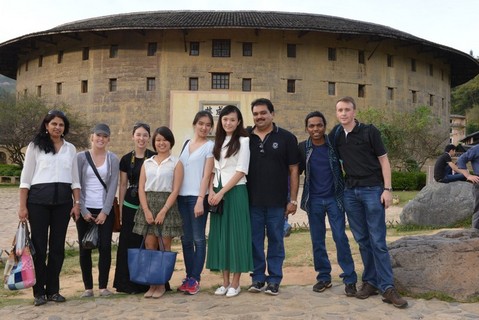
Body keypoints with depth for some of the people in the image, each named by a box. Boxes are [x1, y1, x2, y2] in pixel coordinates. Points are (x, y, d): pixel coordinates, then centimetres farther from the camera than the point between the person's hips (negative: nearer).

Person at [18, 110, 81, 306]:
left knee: (57, 246, 7)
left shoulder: (70, 149, 12)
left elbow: (75, 179, 13)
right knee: (39, 245, 0)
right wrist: (22, 206, -6)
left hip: (63, 200, 3)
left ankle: (53, 290, 17)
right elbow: (25, 178, 0)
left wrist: (77, 203, 3)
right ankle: (39, 292, 11)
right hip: (38, 199, -3)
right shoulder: (35, 146, 3)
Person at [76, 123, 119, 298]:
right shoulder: (81, 157, 2)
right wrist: (83, 211, -7)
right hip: (85, 210, 0)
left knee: (105, 247, -2)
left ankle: (103, 286, 9)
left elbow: (113, 187, -1)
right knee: (85, 249, 3)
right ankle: (88, 287, 12)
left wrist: (105, 212, -9)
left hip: (105, 210, 0)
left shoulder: (113, 159, 4)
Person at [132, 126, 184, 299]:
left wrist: (163, 211, -13)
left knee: (164, 247, 1)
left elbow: (175, 190, -4)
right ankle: (152, 284, 10)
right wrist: (146, 210, -7)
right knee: (149, 246, 1)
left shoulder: (176, 163, 3)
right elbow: (141, 188, 6)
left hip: (167, 206, -3)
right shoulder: (147, 163, 13)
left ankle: (162, 284, 10)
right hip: (148, 206, 3)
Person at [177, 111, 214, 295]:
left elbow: (207, 175, -8)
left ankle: (195, 279, 5)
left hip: (197, 196, -6)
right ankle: (188, 276, 18)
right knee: (186, 239, 9)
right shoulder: (186, 144, 15)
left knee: (198, 238, -1)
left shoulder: (210, 146, -1)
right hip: (182, 196, 6)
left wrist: (200, 200, -15)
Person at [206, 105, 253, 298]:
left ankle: (235, 284, 7)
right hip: (218, 193, 6)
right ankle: (225, 282, 16)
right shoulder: (218, 142, 14)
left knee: (235, 235, -2)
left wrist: (221, 193, -13)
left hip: (235, 193, -6)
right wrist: (211, 191, -2)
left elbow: (241, 171, -10)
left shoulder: (243, 141, -3)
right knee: (220, 235, 7)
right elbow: (213, 170, 14)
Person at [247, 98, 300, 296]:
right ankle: (258, 278, 20)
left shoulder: (286, 138, 1)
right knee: (255, 241, 8)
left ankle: (274, 280, 17)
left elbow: (293, 170, 1)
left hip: (277, 201, -2)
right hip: (252, 201, 2)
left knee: (276, 241, 6)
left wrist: (293, 199, -4)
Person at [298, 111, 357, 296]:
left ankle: (349, 279, 5)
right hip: (314, 200, 2)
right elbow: (296, 172, 6)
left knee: (340, 238, -4)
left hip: (334, 198, -2)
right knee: (317, 240, 7)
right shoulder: (303, 148, 0)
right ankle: (323, 277, 20)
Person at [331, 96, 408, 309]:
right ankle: (370, 281, 17)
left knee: (377, 241, -5)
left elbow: (383, 160, -4)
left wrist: (387, 189, -11)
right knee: (362, 240, 8)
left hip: (372, 189, -4)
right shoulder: (335, 135, 7)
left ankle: (387, 287, -1)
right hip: (350, 191, 4)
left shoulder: (369, 131, -4)